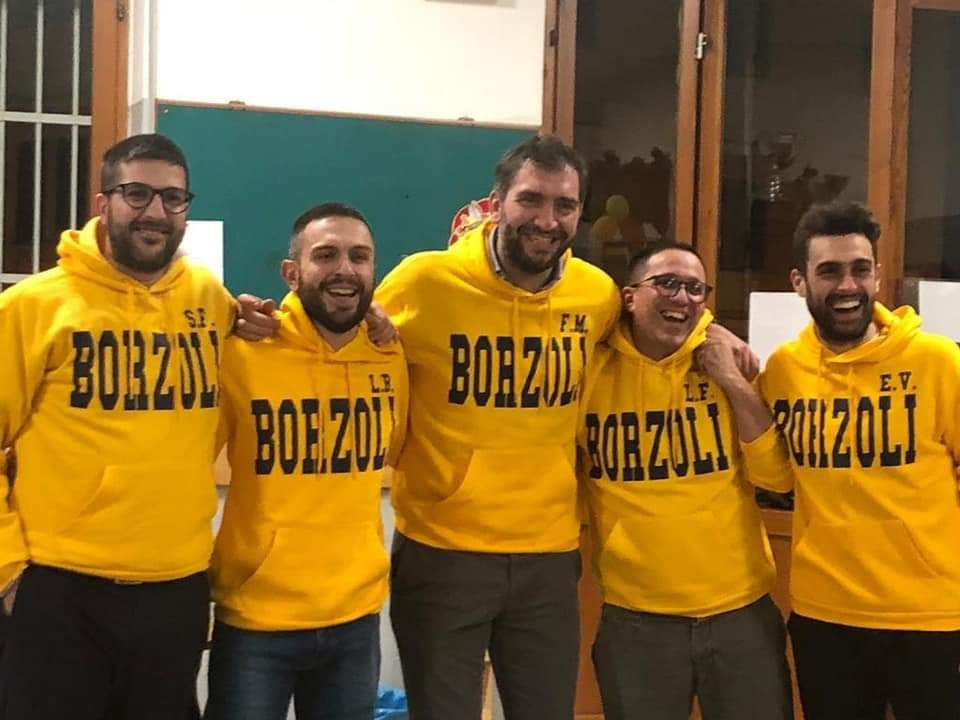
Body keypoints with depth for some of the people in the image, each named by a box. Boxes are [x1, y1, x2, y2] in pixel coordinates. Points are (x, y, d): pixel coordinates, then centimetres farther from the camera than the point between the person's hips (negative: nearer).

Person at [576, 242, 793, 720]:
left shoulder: (727, 363, 1)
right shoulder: (591, 371, -4)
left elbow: (777, 476, -5)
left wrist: (733, 381, -11)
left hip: (741, 609, 1)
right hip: (635, 616, -1)